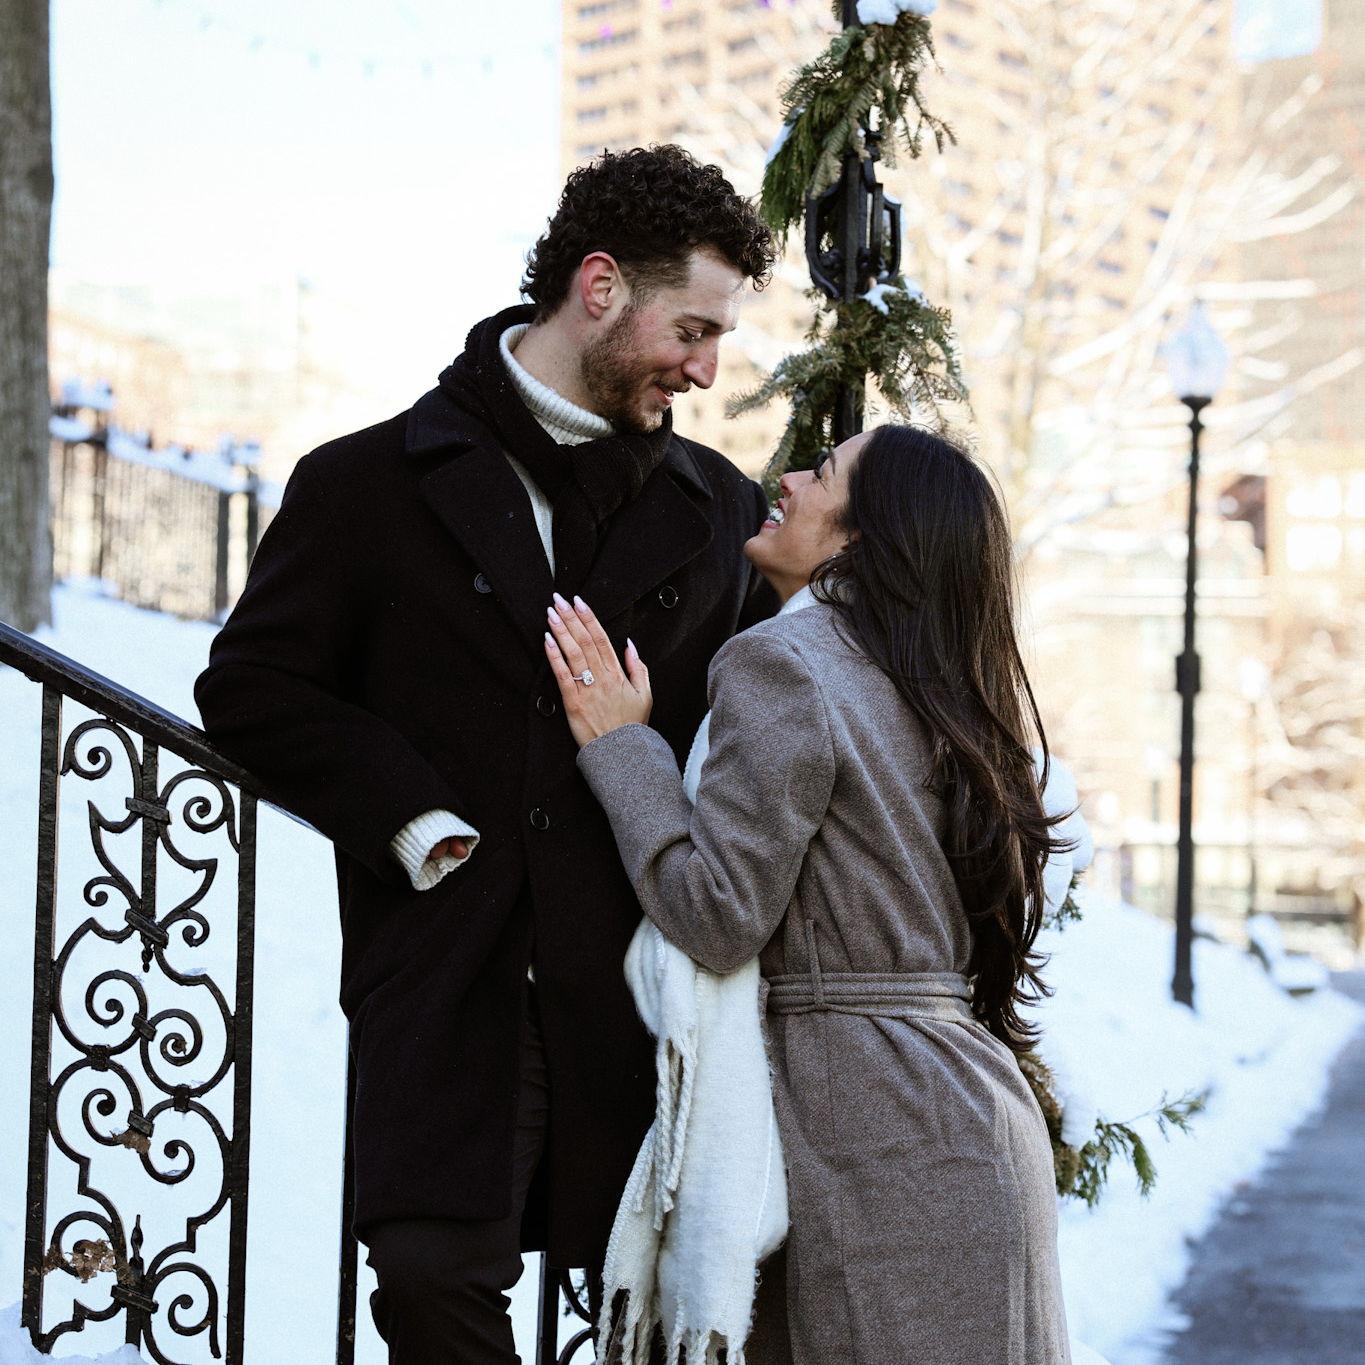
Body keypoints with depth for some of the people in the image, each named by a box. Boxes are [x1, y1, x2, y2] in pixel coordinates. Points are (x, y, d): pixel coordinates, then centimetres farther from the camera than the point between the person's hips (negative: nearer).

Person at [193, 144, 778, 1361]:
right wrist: (413, 820, -6)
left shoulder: (721, 510, 15)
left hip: (645, 980, 3)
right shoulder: (370, 485, 7)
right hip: (448, 974, -2)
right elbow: (252, 688, 5)